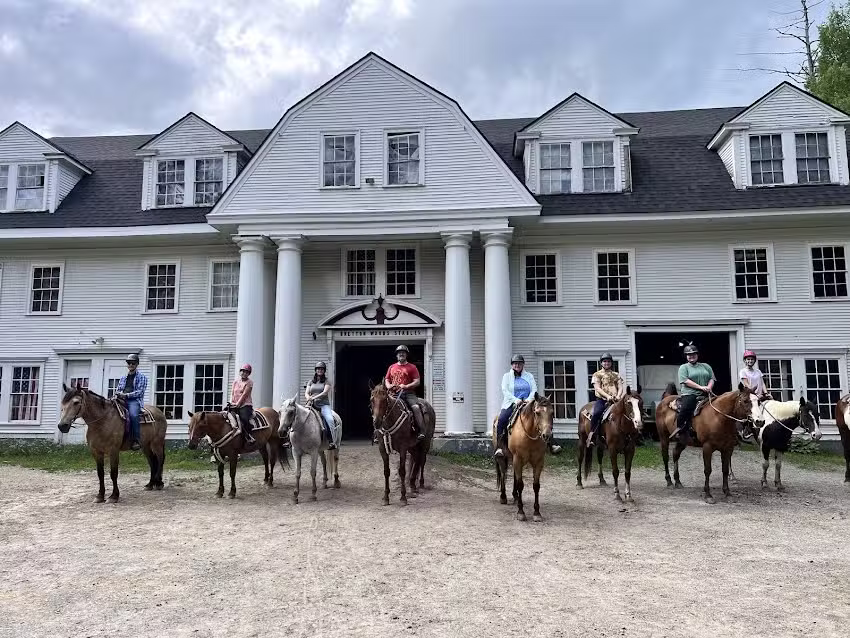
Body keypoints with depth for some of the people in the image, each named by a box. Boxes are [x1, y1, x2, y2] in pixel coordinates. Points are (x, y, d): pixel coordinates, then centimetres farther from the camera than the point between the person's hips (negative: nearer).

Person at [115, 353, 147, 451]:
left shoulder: (142, 377, 9)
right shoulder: (123, 378, 25)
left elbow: (140, 391, -2)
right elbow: (118, 389, 26)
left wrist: (126, 395, -14)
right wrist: (117, 394, 1)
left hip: (134, 400, -5)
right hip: (122, 400, 5)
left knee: (133, 414, -36)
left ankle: (136, 441, -35)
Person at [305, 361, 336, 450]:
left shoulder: (326, 381, 7)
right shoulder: (311, 381, 17)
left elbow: (325, 392, -8)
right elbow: (306, 393, 9)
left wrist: (314, 397, -21)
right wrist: (308, 398, -15)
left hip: (324, 405, -3)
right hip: (312, 405, 3)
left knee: (329, 419, -30)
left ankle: (331, 442, -30)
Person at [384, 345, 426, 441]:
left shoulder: (412, 367, 7)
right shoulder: (392, 367, 19)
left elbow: (417, 382, -1)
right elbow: (386, 379, 23)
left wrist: (406, 386, -15)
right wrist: (388, 385, -1)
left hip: (407, 393, -3)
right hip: (393, 393, 4)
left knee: (416, 407, -28)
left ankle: (421, 432, -29)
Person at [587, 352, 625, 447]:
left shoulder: (616, 375, 19)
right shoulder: (597, 374, 9)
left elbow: (620, 387, 10)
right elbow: (597, 388, -4)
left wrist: (618, 396, -12)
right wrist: (607, 396, -18)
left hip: (614, 400, 3)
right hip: (602, 399, -3)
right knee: (597, 413, -32)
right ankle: (591, 435, -23)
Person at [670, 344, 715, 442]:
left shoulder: (706, 366, 23)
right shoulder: (683, 367, 9)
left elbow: (712, 379, 15)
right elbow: (686, 381, -5)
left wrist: (709, 387, -7)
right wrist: (700, 387, -13)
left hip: (705, 395, 5)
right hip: (689, 394, -4)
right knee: (686, 408, -32)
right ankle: (679, 429, -20)